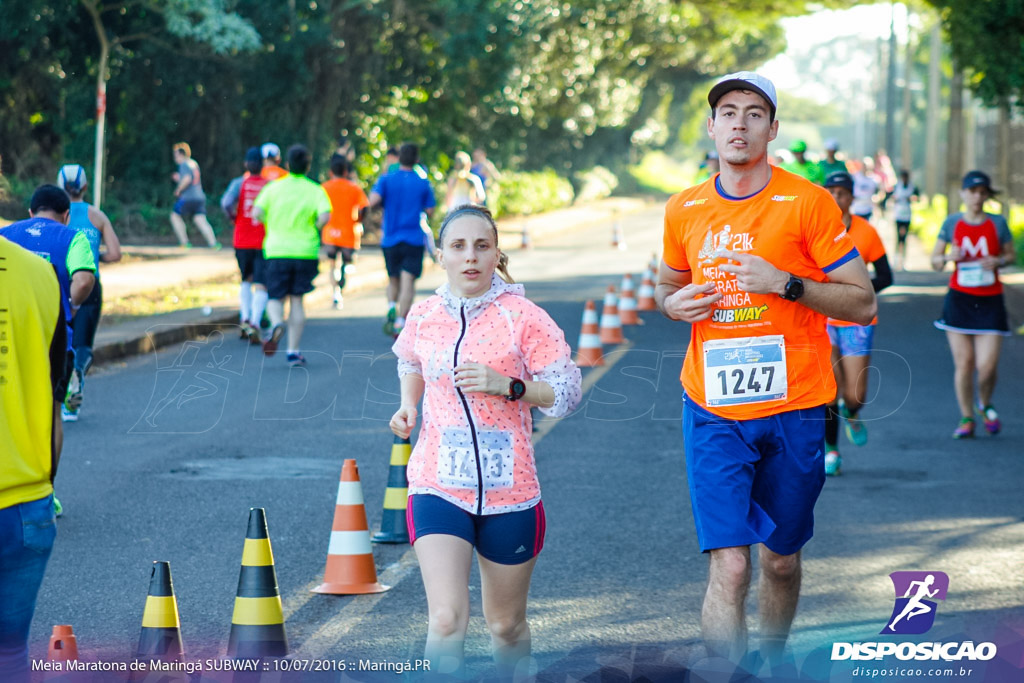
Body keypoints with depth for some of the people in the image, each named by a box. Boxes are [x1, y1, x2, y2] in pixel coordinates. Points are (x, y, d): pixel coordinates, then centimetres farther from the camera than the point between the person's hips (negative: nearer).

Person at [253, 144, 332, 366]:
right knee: (297, 300, 9)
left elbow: (256, 213, -9)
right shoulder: (315, 190, -1)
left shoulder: (273, 188, 1)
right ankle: (293, 351, 6)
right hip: (306, 251, 0)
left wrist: (271, 224, 10)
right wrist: (314, 228, 5)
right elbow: (325, 216, -16)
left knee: (276, 298, 9)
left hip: (276, 250, 0)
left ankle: (277, 323, -26)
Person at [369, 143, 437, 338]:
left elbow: (373, 201, -15)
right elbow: (430, 211, 4)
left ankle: (391, 307, -9)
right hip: (414, 239, -1)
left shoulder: (386, 180, -1)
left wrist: (386, 203, 7)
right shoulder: (423, 184, 0)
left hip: (390, 239, 1)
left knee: (393, 280, 17)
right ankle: (401, 322, -16)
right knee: (407, 281, -6)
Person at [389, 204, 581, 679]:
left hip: (509, 494, -1)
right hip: (438, 488, 1)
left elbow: (564, 393, -6)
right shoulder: (423, 316, 3)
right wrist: (408, 404, 6)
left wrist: (506, 386, -21)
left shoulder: (522, 316, -6)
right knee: (446, 621, -17)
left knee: (506, 625, 15)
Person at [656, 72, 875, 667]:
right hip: (712, 412, 1)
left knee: (782, 560, 14)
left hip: (792, 410, -1)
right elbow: (667, 286, 23)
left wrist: (785, 283, -19)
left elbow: (863, 304, -5)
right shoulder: (684, 210, 5)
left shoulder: (807, 203, -5)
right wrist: (675, 304, -1)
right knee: (728, 567, -11)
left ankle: (773, 662, 38)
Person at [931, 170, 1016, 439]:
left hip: (990, 301, 0)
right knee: (963, 362, -3)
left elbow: (1011, 255, 11)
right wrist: (949, 257, -14)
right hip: (959, 298, 0)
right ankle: (966, 419, 13)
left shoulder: (998, 223, 1)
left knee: (987, 365, -6)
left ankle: (985, 405, 25)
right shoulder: (952, 223, 3)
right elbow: (934, 260, 7)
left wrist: (998, 261, -10)